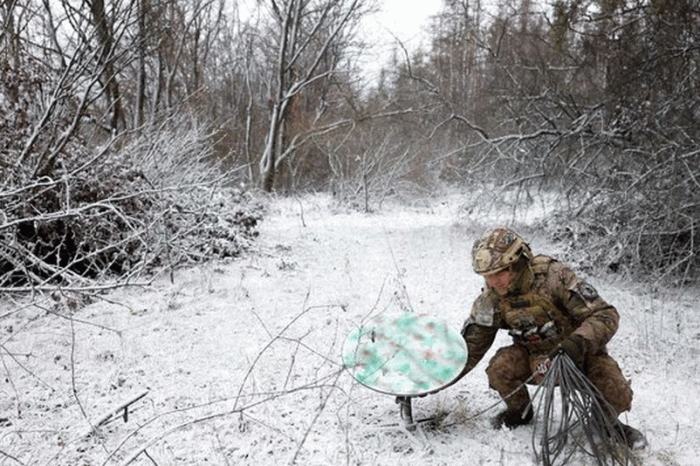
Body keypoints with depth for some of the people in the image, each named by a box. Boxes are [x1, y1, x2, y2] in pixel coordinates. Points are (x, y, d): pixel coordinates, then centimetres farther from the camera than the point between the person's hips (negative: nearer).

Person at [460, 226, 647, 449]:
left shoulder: (554, 277, -28)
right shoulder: (491, 300, -14)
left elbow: (605, 316, -27)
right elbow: (471, 347, -4)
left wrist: (577, 343, -44)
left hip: (579, 354, -3)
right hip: (534, 360, 3)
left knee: (617, 396, -26)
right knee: (500, 367, -26)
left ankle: (609, 423, 12)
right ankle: (519, 412, 7)